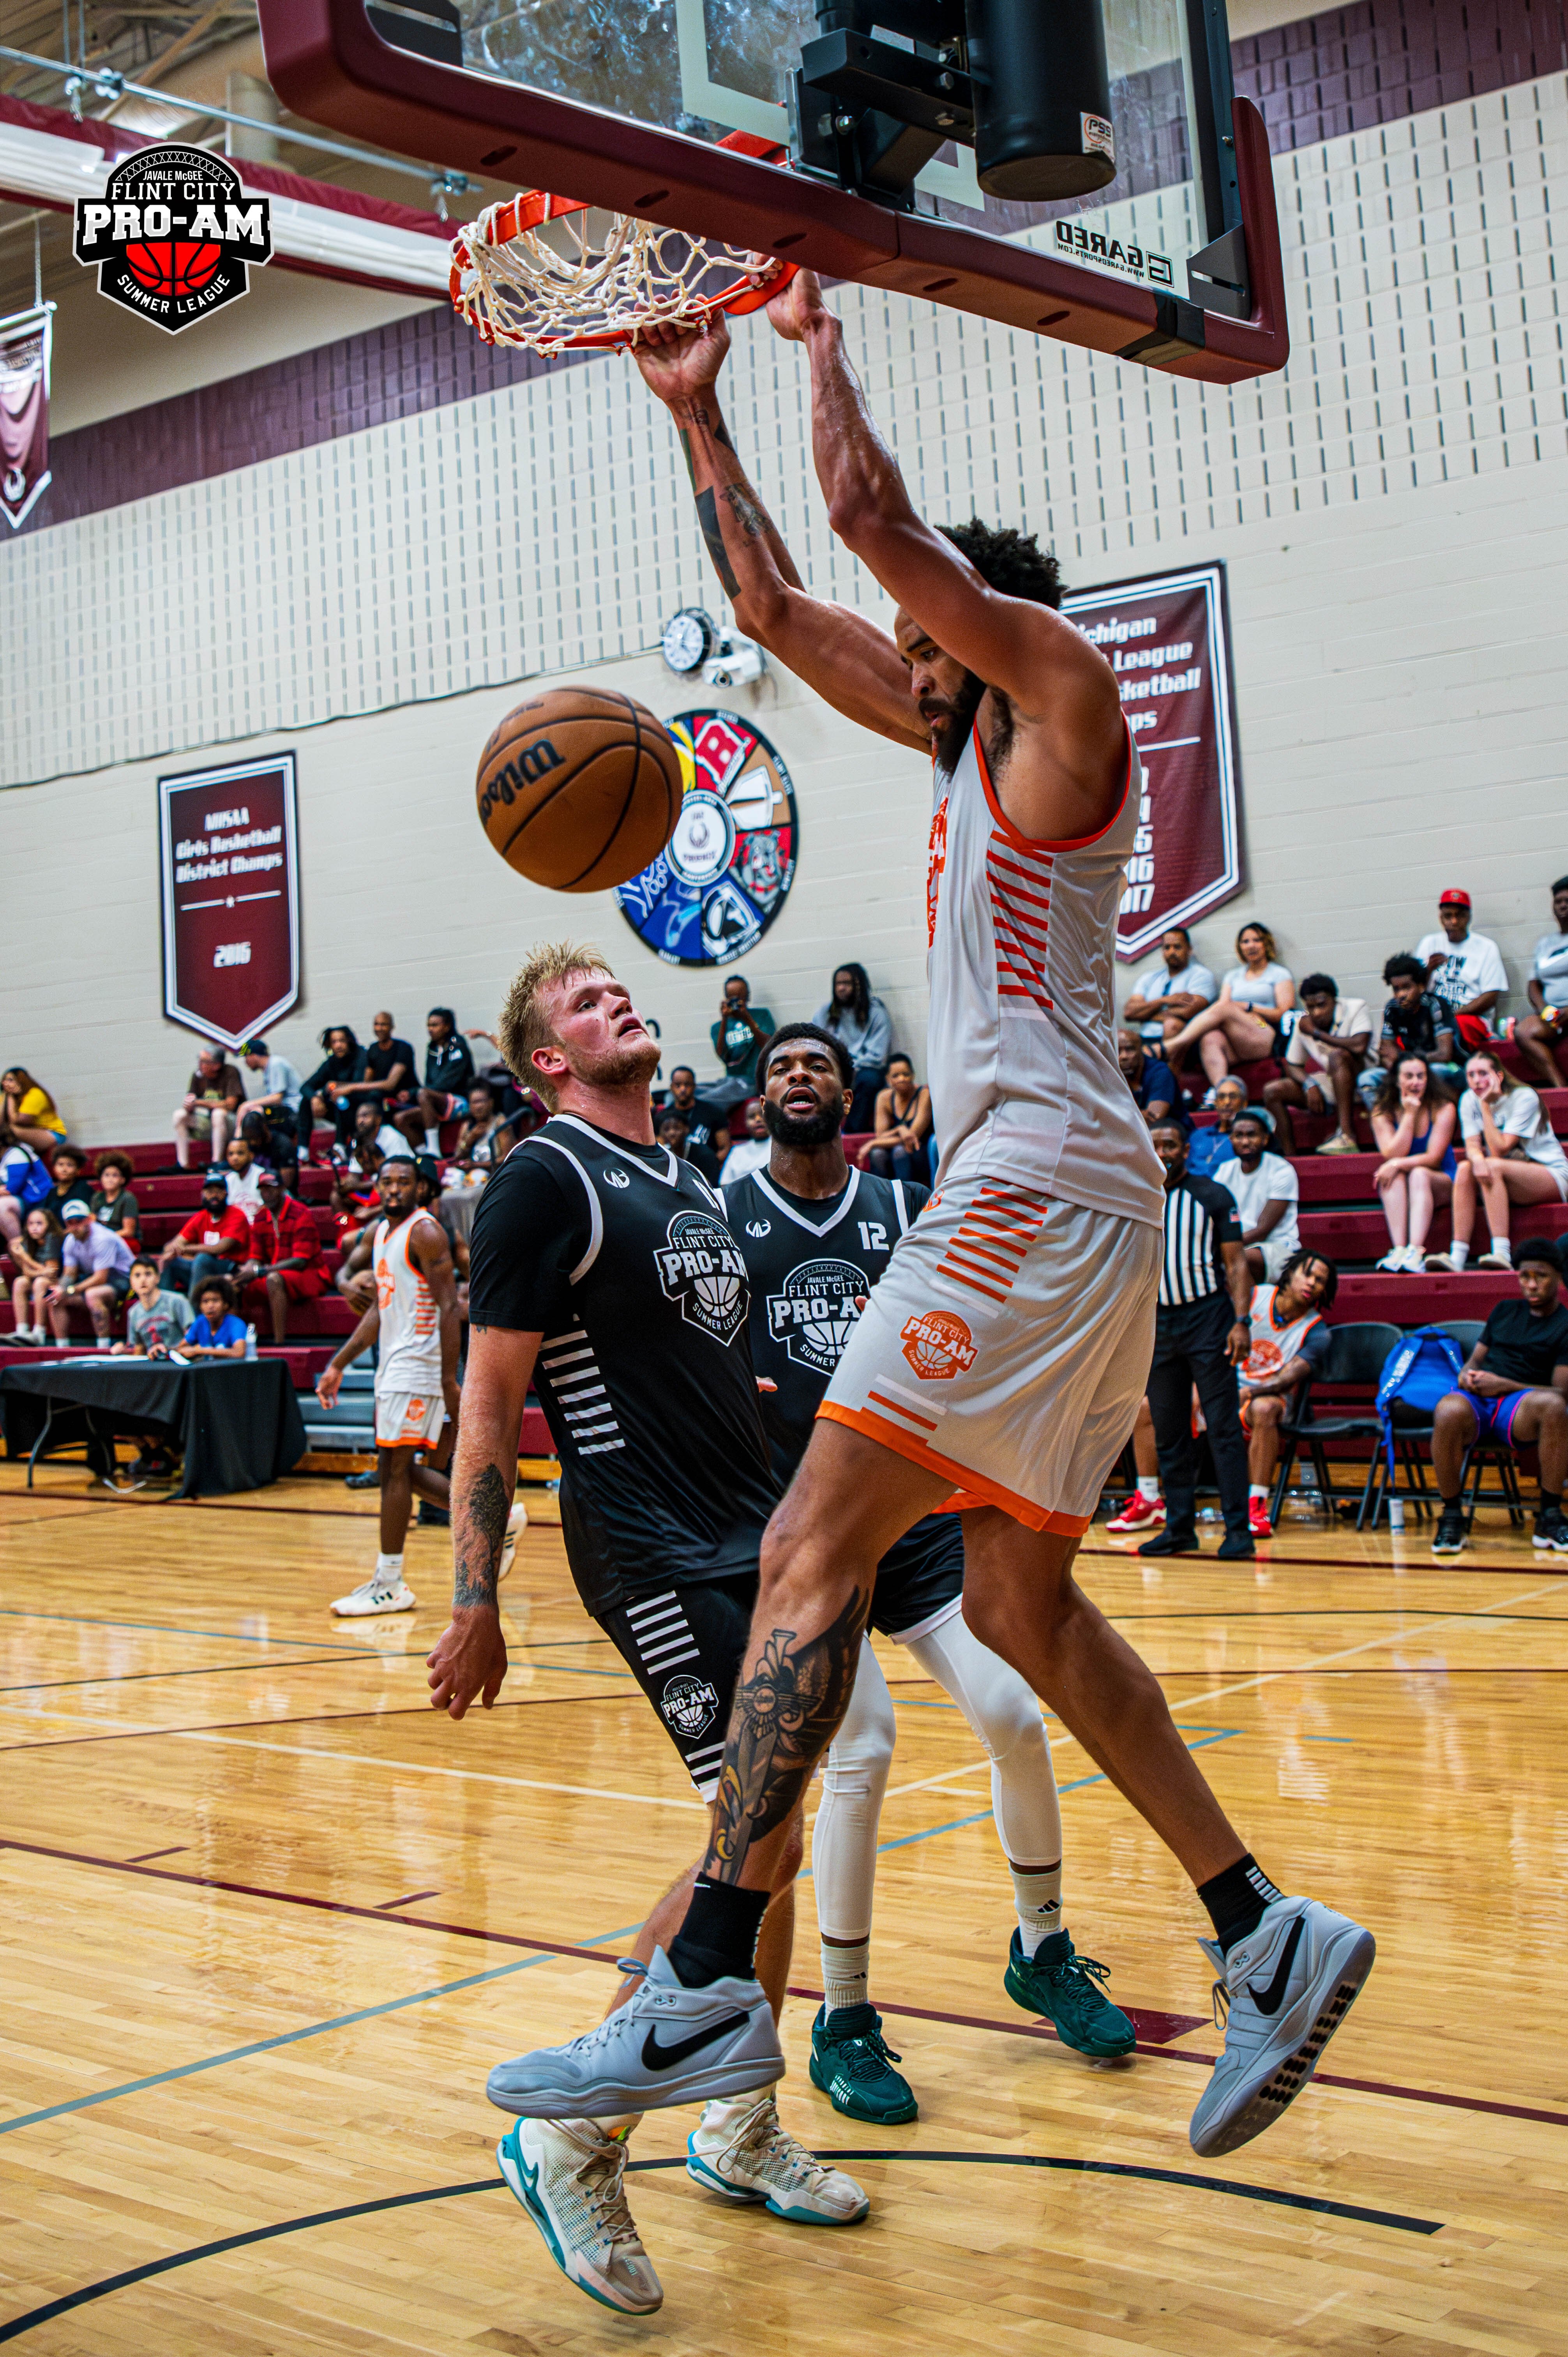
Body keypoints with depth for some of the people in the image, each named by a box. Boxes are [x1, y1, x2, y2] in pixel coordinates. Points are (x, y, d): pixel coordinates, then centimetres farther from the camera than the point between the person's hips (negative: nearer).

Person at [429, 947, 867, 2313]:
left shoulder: (691, 1182, 16)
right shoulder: (548, 1180, -10)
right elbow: (490, 1402, -12)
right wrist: (476, 1605, -14)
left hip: (754, 1541, 8)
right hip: (654, 1556, -8)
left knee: (764, 1840, 12)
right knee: (762, 1840, -13)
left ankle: (743, 2130, 28)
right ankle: (573, 2139, -1)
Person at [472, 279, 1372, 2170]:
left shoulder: (1063, 688, -1)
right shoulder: (971, 735, 23)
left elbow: (873, 519, -12)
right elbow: (773, 609, 27)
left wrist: (825, 345, 4)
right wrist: (696, 411, 24)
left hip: (1043, 1181, -10)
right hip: (1044, 1197, 10)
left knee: (813, 1553, -17)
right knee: (1021, 1607, 11)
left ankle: (703, 1989, -19)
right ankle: (1266, 1939, 16)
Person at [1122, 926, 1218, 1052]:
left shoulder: (1200, 975, 7)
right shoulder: (1149, 978, 22)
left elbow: (1187, 1012, -11)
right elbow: (1128, 1013, 6)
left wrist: (1145, 1015, 2)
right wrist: (1165, 1000, -7)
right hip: (1144, 1040, 4)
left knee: (1173, 1023, -35)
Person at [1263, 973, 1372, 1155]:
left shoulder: (1355, 1008, -13)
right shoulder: (1303, 1023, 1)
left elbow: (1360, 1046, -32)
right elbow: (1292, 1066, 9)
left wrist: (1317, 1033, -22)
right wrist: (1310, 1085, -14)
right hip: (1330, 1087, 6)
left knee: (1338, 1056, -34)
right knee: (1272, 1091, -9)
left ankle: (1347, 1137, -40)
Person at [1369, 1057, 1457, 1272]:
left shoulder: (1443, 1109, -8)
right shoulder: (1382, 1112, -3)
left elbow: (1433, 1158, -15)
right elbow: (1393, 1155, -16)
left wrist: (1398, 1164, -28)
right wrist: (1409, 1114, -17)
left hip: (1440, 1184, -2)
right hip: (1398, 1191, 2)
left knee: (1419, 1175, -34)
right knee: (1393, 1176, -31)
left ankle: (1415, 1253, -49)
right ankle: (1399, 1251, -45)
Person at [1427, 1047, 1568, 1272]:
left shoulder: (1524, 1097, -16)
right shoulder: (1469, 1100, 1)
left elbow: (1499, 1151, -23)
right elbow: (1472, 1145, -9)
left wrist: (1486, 1106, -23)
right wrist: (1477, 1158, -33)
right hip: (1506, 1178, 5)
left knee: (1494, 1167, -32)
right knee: (1465, 1169, -23)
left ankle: (1502, 1254, -39)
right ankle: (1457, 1256, -32)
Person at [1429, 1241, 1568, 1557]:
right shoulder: (1505, 1311, 24)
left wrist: (1505, 1385, -11)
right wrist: (1467, 1374, 2)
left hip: (1519, 1409, -2)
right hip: (1476, 1402, 3)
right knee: (1449, 1410, -37)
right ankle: (1451, 1516, -22)